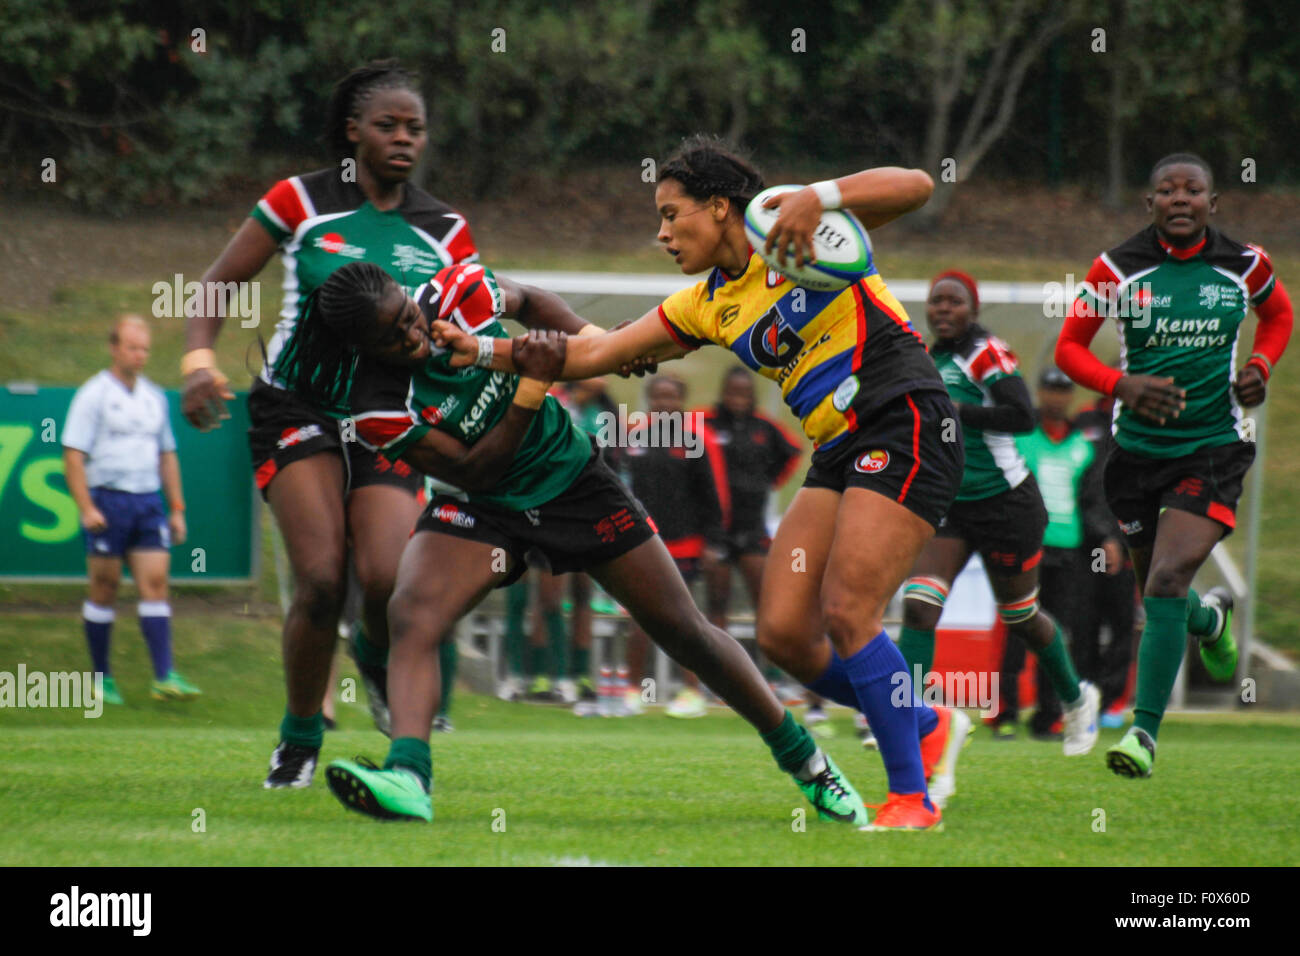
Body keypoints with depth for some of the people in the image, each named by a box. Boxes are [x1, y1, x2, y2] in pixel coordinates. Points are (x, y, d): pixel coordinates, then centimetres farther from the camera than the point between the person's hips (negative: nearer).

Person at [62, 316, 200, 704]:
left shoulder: (155, 396, 15)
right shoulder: (93, 395, -3)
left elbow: (167, 455, 22)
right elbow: (73, 454, -8)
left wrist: (177, 508, 16)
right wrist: (86, 508, -17)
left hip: (148, 502, 5)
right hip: (107, 501, -5)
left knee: (155, 583, -6)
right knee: (104, 591, 1)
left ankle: (164, 677, -12)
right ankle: (102, 678, 10)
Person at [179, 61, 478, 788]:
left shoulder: (443, 231, 5)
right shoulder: (300, 203, -1)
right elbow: (219, 284, 6)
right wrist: (200, 359, -10)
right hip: (297, 412, -2)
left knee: (387, 580, -19)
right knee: (322, 581, -19)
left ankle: (378, 658, 19)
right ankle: (300, 739, 4)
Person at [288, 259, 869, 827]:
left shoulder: (458, 293, -17)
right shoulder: (380, 410, -24)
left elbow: (526, 302, 7)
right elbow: (472, 471, -22)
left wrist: (592, 339, -9)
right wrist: (533, 386, -32)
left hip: (572, 477, 2)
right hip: (483, 505, -2)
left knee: (685, 632, 6)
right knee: (411, 615, -32)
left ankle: (803, 759, 22)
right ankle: (407, 776, -47)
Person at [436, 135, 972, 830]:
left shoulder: (797, 228, -5)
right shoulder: (706, 308, 15)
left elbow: (913, 186, -16)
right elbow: (592, 354, 18)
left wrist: (820, 197, -31)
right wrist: (481, 352, 13)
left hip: (903, 428, -8)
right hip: (838, 454, 8)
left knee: (846, 614, -18)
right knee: (782, 632, -1)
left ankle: (911, 798, -9)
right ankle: (922, 727, 18)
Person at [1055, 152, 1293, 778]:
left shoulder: (1243, 265, -2)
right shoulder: (1118, 268, -6)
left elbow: (1279, 312, 20)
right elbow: (1069, 347, -1)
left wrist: (1260, 366, 1)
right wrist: (1123, 384, -18)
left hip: (1214, 448, -2)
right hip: (1138, 445, 2)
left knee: (1168, 580, -19)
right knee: (1155, 589, 16)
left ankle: (1145, 731, -15)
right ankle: (1209, 619, 54)